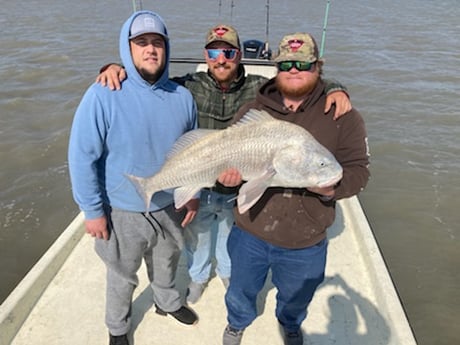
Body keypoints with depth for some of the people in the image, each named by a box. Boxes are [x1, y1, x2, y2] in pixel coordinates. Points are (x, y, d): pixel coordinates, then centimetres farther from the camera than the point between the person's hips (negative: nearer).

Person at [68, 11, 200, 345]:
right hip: (123, 213, -3)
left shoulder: (183, 97, -8)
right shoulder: (103, 96, -22)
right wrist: (92, 210, -14)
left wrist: (193, 193, 7)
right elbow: (82, 157, -17)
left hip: (170, 207, 4)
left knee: (166, 265, 28)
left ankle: (168, 302, 59)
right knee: (123, 277, 21)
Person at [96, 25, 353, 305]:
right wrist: (118, 68, -26)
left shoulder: (259, 89, -14)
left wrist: (336, 90, -28)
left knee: (231, 239, 29)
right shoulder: (190, 86, -14)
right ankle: (198, 276, 58)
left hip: (238, 194, 1)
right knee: (197, 240, 26)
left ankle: (228, 272, 62)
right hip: (196, 189, 0)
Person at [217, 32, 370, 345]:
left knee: (296, 297, 26)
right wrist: (228, 173, -20)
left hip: (305, 243, 0)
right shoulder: (252, 110, -1)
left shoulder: (342, 117, -7)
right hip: (250, 232, 1)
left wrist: (332, 188, -30)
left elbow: (358, 170, -9)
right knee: (241, 290, 24)